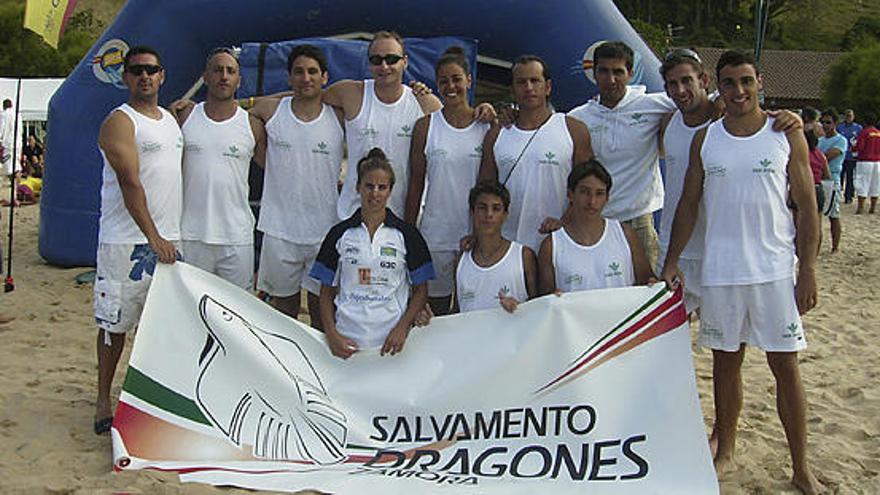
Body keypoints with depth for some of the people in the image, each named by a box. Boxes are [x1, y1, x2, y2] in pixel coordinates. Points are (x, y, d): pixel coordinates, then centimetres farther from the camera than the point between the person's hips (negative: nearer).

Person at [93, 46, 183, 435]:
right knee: (115, 323, 1)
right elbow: (129, 183, -17)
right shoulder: (119, 122, -7)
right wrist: (153, 237, -23)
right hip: (126, 241, -7)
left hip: (168, 238, 7)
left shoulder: (171, 118, 17)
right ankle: (104, 399, 13)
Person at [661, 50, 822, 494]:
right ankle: (725, 453, 26)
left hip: (775, 269, -1)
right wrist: (671, 263, 2)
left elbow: (807, 207, 1)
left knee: (785, 365, 3)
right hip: (720, 270, 2)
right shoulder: (705, 139, 5)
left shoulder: (787, 135, 1)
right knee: (725, 361, 11)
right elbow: (688, 204, 7)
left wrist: (808, 269, -5)